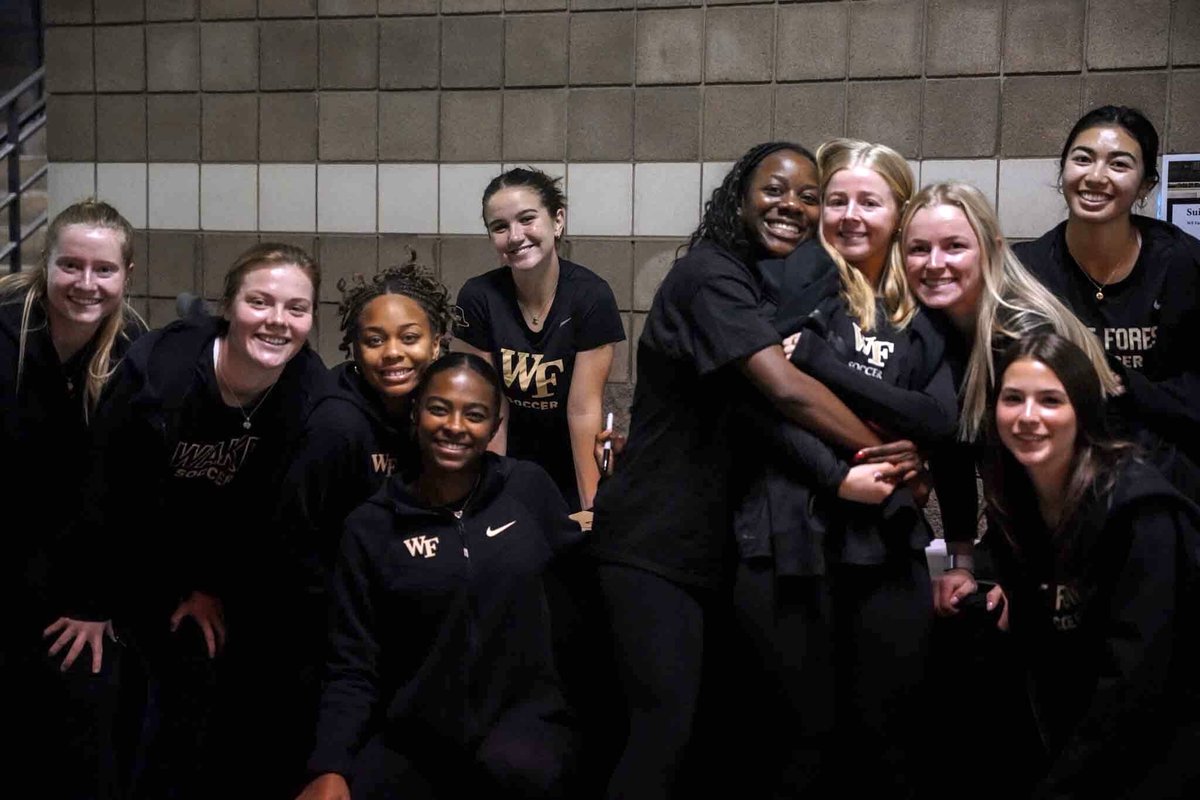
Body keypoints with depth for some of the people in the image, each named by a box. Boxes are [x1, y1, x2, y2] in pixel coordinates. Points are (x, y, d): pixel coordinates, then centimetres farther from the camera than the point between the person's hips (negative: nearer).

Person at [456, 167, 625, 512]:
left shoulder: (591, 296, -19)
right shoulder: (477, 297, -14)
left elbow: (583, 408, -19)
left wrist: (592, 507, -20)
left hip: (572, 461, -1)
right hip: (512, 458, 1)